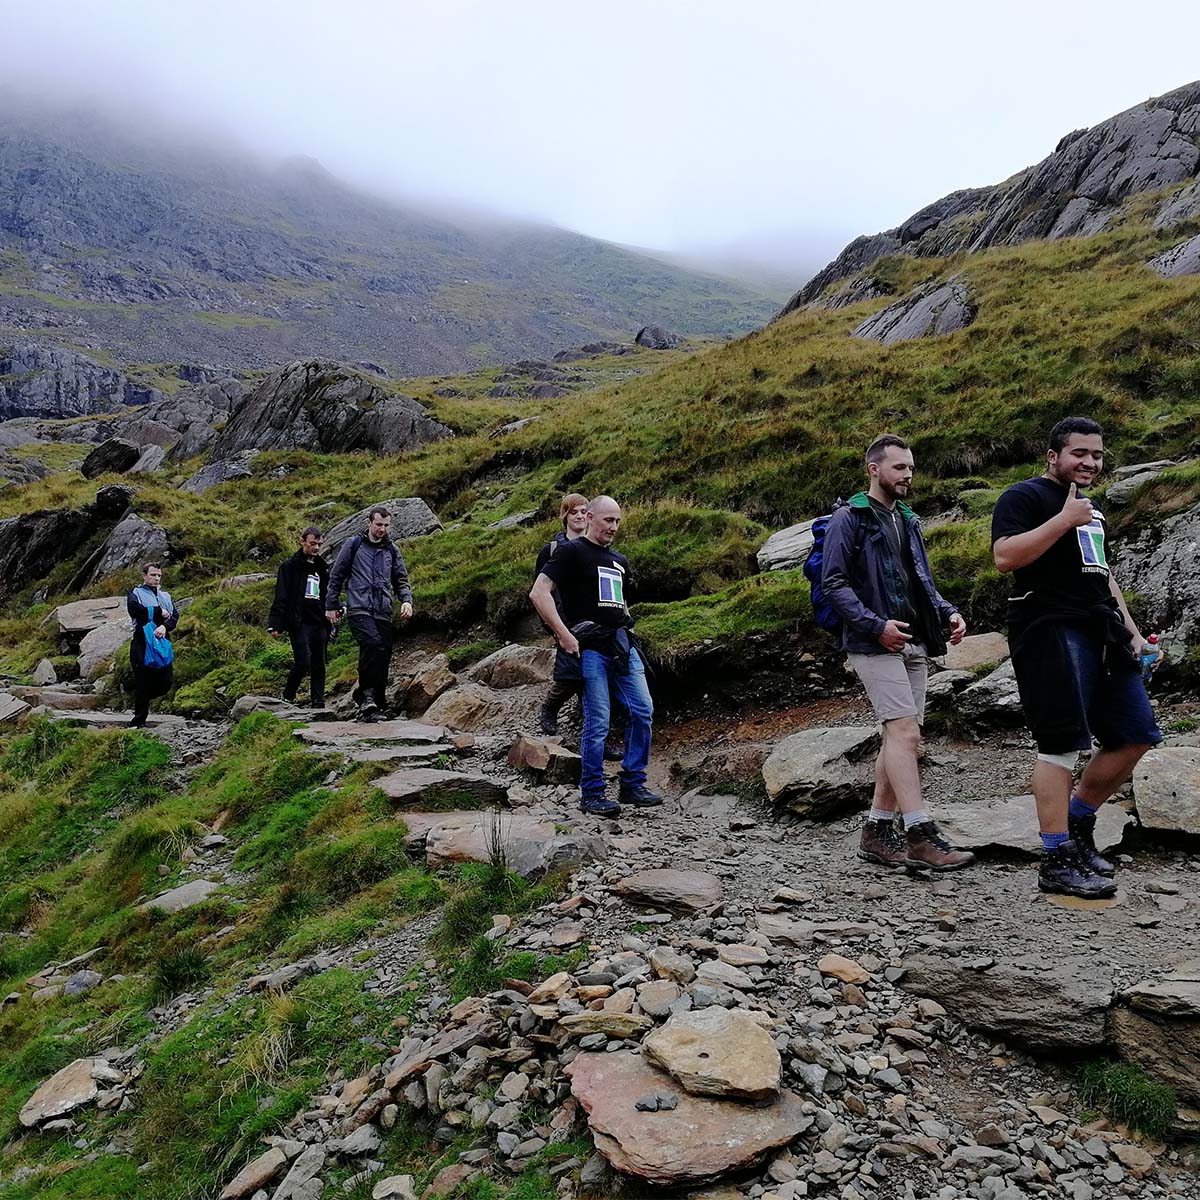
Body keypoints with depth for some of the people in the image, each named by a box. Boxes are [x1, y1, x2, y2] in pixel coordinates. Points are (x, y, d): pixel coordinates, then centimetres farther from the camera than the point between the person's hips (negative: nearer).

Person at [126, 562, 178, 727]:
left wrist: (165, 626, -15)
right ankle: (139, 722, 4)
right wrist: (160, 612, -8)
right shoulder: (135, 593, 8)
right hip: (142, 644, -4)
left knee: (166, 682, 0)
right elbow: (135, 608, -15)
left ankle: (142, 699, 30)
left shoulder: (165, 595, 20)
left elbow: (175, 615, 5)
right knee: (142, 683, -4)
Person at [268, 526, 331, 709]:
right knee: (303, 662, -14)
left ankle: (318, 702, 8)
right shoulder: (290, 565, 1)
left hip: (320, 624, 6)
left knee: (318, 665, 4)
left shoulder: (322, 568, 18)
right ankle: (287, 697, 5)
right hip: (299, 623, -5)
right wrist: (275, 623, -12)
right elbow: (281, 596, -5)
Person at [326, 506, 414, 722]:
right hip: (359, 609, -4)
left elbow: (401, 580, 20)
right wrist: (331, 606, 9)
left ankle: (373, 706, 8)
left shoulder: (392, 550, 18)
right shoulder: (354, 544, 9)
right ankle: (367, 694, -25)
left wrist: (406, 600, 1)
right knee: (373, 643, -29)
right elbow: (336, 576, 11)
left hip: (383, 613, 4)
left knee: (383, 658, -1)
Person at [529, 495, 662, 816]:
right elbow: (539, 593, -12)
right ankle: (591, 794, 8)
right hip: (591, 647, -7)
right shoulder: (572, 552, -2)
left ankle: (633, 785, 15)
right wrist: (564, 636, -16)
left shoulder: (619, 561, 21)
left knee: (643, 711, 3)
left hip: (623, 644, 7)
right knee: (598, 722, -5)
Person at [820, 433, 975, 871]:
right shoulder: (849, 518, -3)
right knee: (904, 730, -15)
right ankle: (920, 835, -13)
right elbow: (833, 584, -10)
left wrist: (948, 612, 7)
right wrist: (876, 624, -19)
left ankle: (877, 831, 14)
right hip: (875, 644, -8)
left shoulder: (908, 521, 21)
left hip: (914, 644, 8)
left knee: (902, 739, 7)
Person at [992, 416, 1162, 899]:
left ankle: (1077, 822, 23)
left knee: (1136, 736, 7)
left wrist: (1131, 631, 22)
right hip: (1051, 628, -9)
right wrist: (1065, 519, -17)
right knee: (1061, 744, -9)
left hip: (1100, 633, 9)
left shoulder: (1090, 509, 25)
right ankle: (1057, 860, -3)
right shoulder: (1025, 496, -3)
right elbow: (1005, 556, -19)